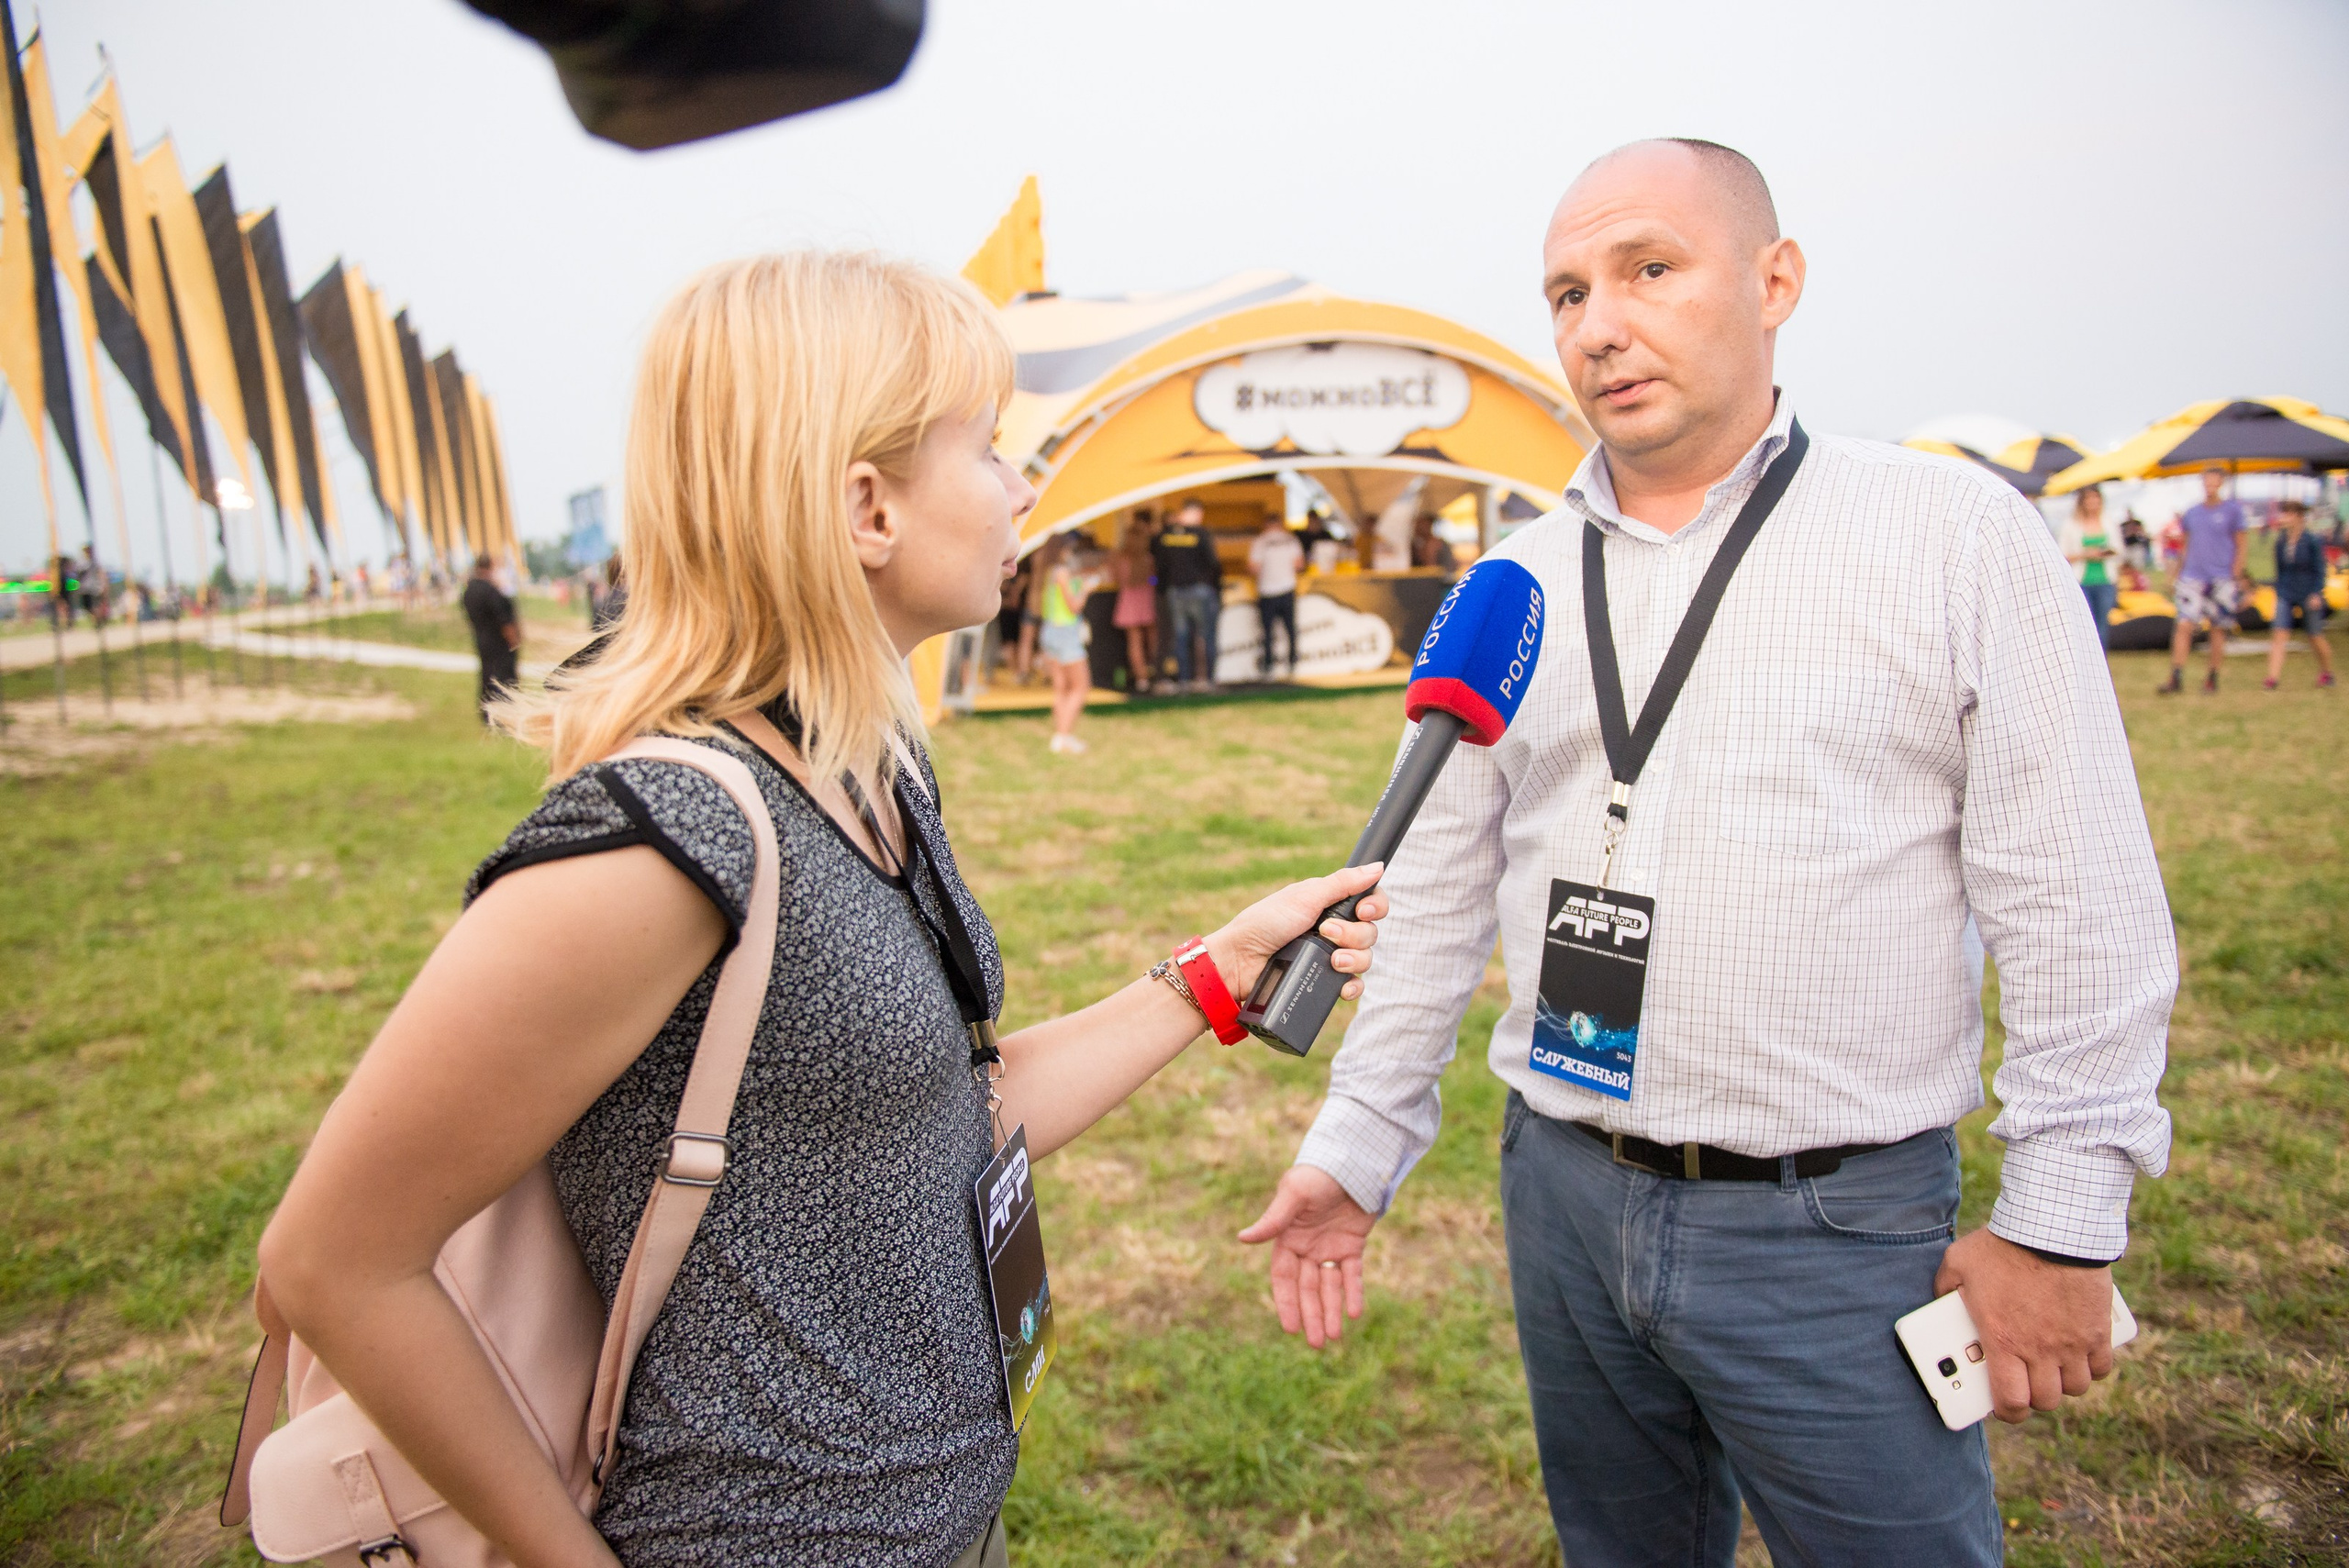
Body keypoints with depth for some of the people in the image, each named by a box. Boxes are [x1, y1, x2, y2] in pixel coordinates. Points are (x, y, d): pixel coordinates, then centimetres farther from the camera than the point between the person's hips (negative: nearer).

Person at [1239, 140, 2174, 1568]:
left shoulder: (1955, 534, -7)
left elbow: (2081, 911, -7)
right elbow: (1438, 898, 8)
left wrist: (2064, 1224, -7)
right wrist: (1352, 1152, 7)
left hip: (1836, 1233, -4)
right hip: (1563, 1198, 4)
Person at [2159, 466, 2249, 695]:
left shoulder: (2234, 510, 2)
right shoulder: (2191, 513, 12)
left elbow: (2242, 545, 1)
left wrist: (2236, 577, -7)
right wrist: (2178, 575, 14)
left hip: (2222, 579, -2)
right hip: (2192, 578, 2)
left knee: (2218, 629, 5)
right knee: (2184, 625, -10)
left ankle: (2212, 679, 14)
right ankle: (2176, 678, -11)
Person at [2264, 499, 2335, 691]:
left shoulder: (2312, 542, -9)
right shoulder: (2280, 542, 3)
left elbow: (2319, 570, -8)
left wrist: (2316, 594, -15)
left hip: (2309, 597, -3)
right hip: (2286, 597, 3)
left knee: (2316, 638, 9)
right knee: (2279, 635, -11)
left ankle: (2327, 673, 32)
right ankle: (2273, 678, -16)